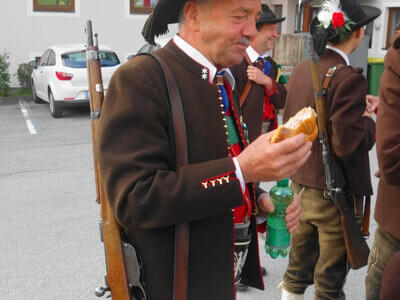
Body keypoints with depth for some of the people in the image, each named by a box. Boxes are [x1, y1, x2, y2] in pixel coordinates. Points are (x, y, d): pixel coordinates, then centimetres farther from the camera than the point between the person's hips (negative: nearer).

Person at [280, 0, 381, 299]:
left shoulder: (301, 69, 2)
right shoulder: (349, 77, -22)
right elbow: (348, 144, -25)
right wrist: (370, 121, -5)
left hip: (303, 185, 7)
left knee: (298, 268, 23)